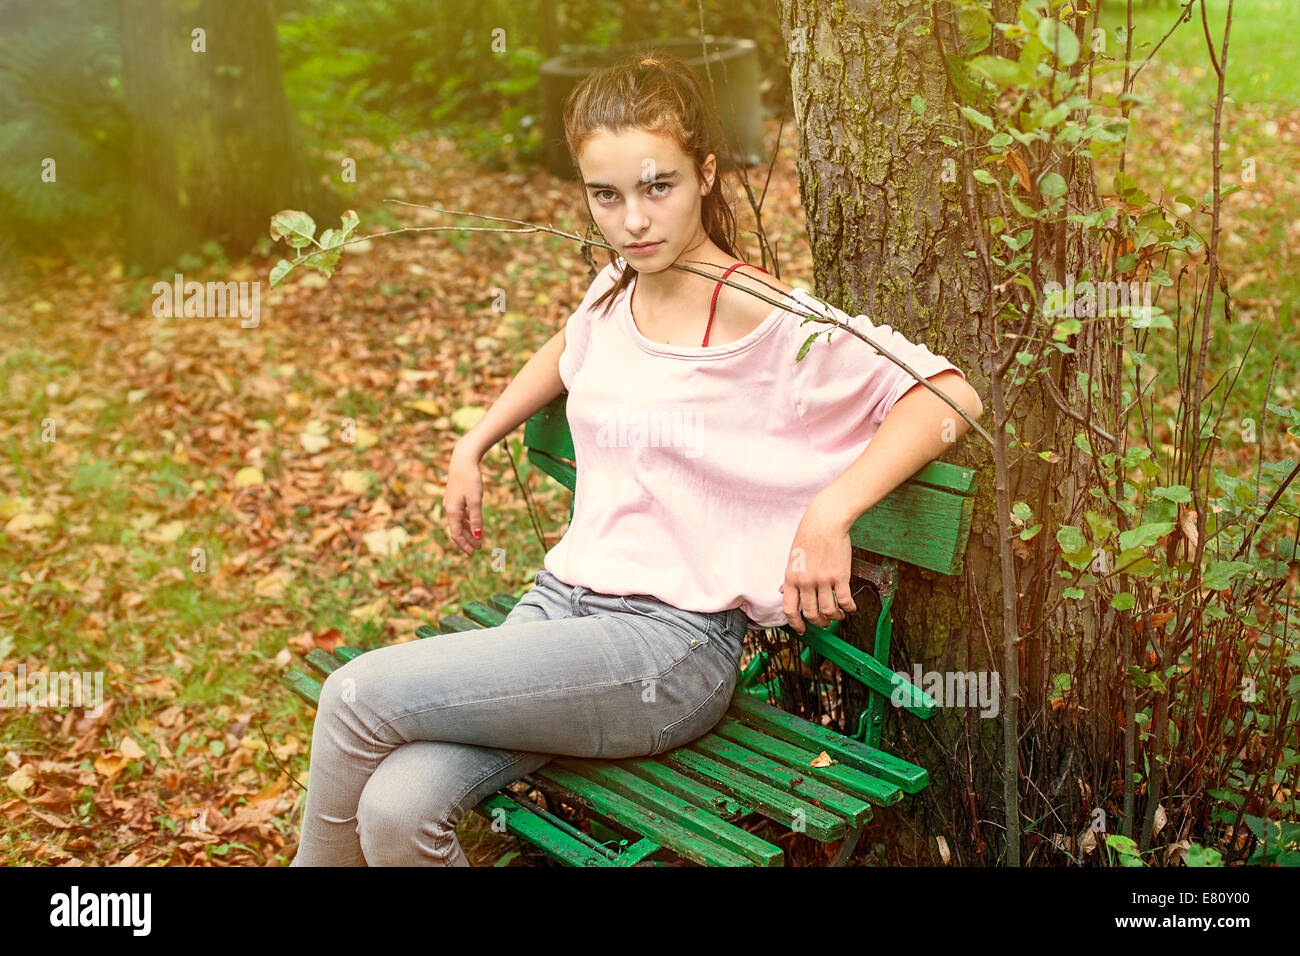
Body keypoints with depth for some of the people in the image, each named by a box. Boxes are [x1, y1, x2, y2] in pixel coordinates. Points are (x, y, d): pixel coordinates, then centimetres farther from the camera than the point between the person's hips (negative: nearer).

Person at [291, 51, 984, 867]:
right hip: (562, 602, 6)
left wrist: (830, 512, -22)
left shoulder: (767, 321, -10)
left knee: (359, 695, -20)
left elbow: (950, 395, -13)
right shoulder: (611, 294, 11)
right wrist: (473, 445, 30)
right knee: (397, 812, -21)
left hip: (674, 643, -5)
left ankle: (320, 856, 8)